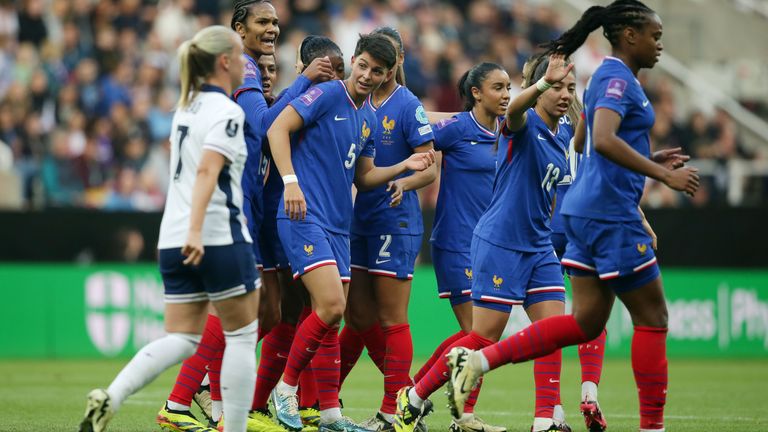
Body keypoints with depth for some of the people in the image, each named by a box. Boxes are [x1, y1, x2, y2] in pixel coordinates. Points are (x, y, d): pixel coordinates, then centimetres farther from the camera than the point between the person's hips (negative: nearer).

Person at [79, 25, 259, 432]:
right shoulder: (227, 112, -11)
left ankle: (109, 399, -15)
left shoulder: (186, 108, 14)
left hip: (174, 241, 8)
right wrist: (196, 230, -32)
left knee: (181, 339, 5)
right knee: (242, 335, 5)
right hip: (218, 238, -8)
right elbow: (207, 172, -23)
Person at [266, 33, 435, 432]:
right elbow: (278, 129, -13)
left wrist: (405, 167, 8)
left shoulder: (368, 119, 15)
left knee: (330, 315, 9)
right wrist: (291, 182, -22)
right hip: (304, 216, -8)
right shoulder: (327, 94, -7)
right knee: (331, 305, -18)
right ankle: (286, 387, -3)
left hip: (337, 225, 8)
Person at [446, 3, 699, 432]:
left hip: (589, 212, 10)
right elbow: (604, 140, -28)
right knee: (652, 317, -1)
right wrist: (663, 175, -26)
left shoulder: (608, 77, 18)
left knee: (586, 323, 10)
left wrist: (650, 161, 19)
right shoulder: (618, 78, -13)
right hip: (610, 213, -10)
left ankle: (478, 360, 4)